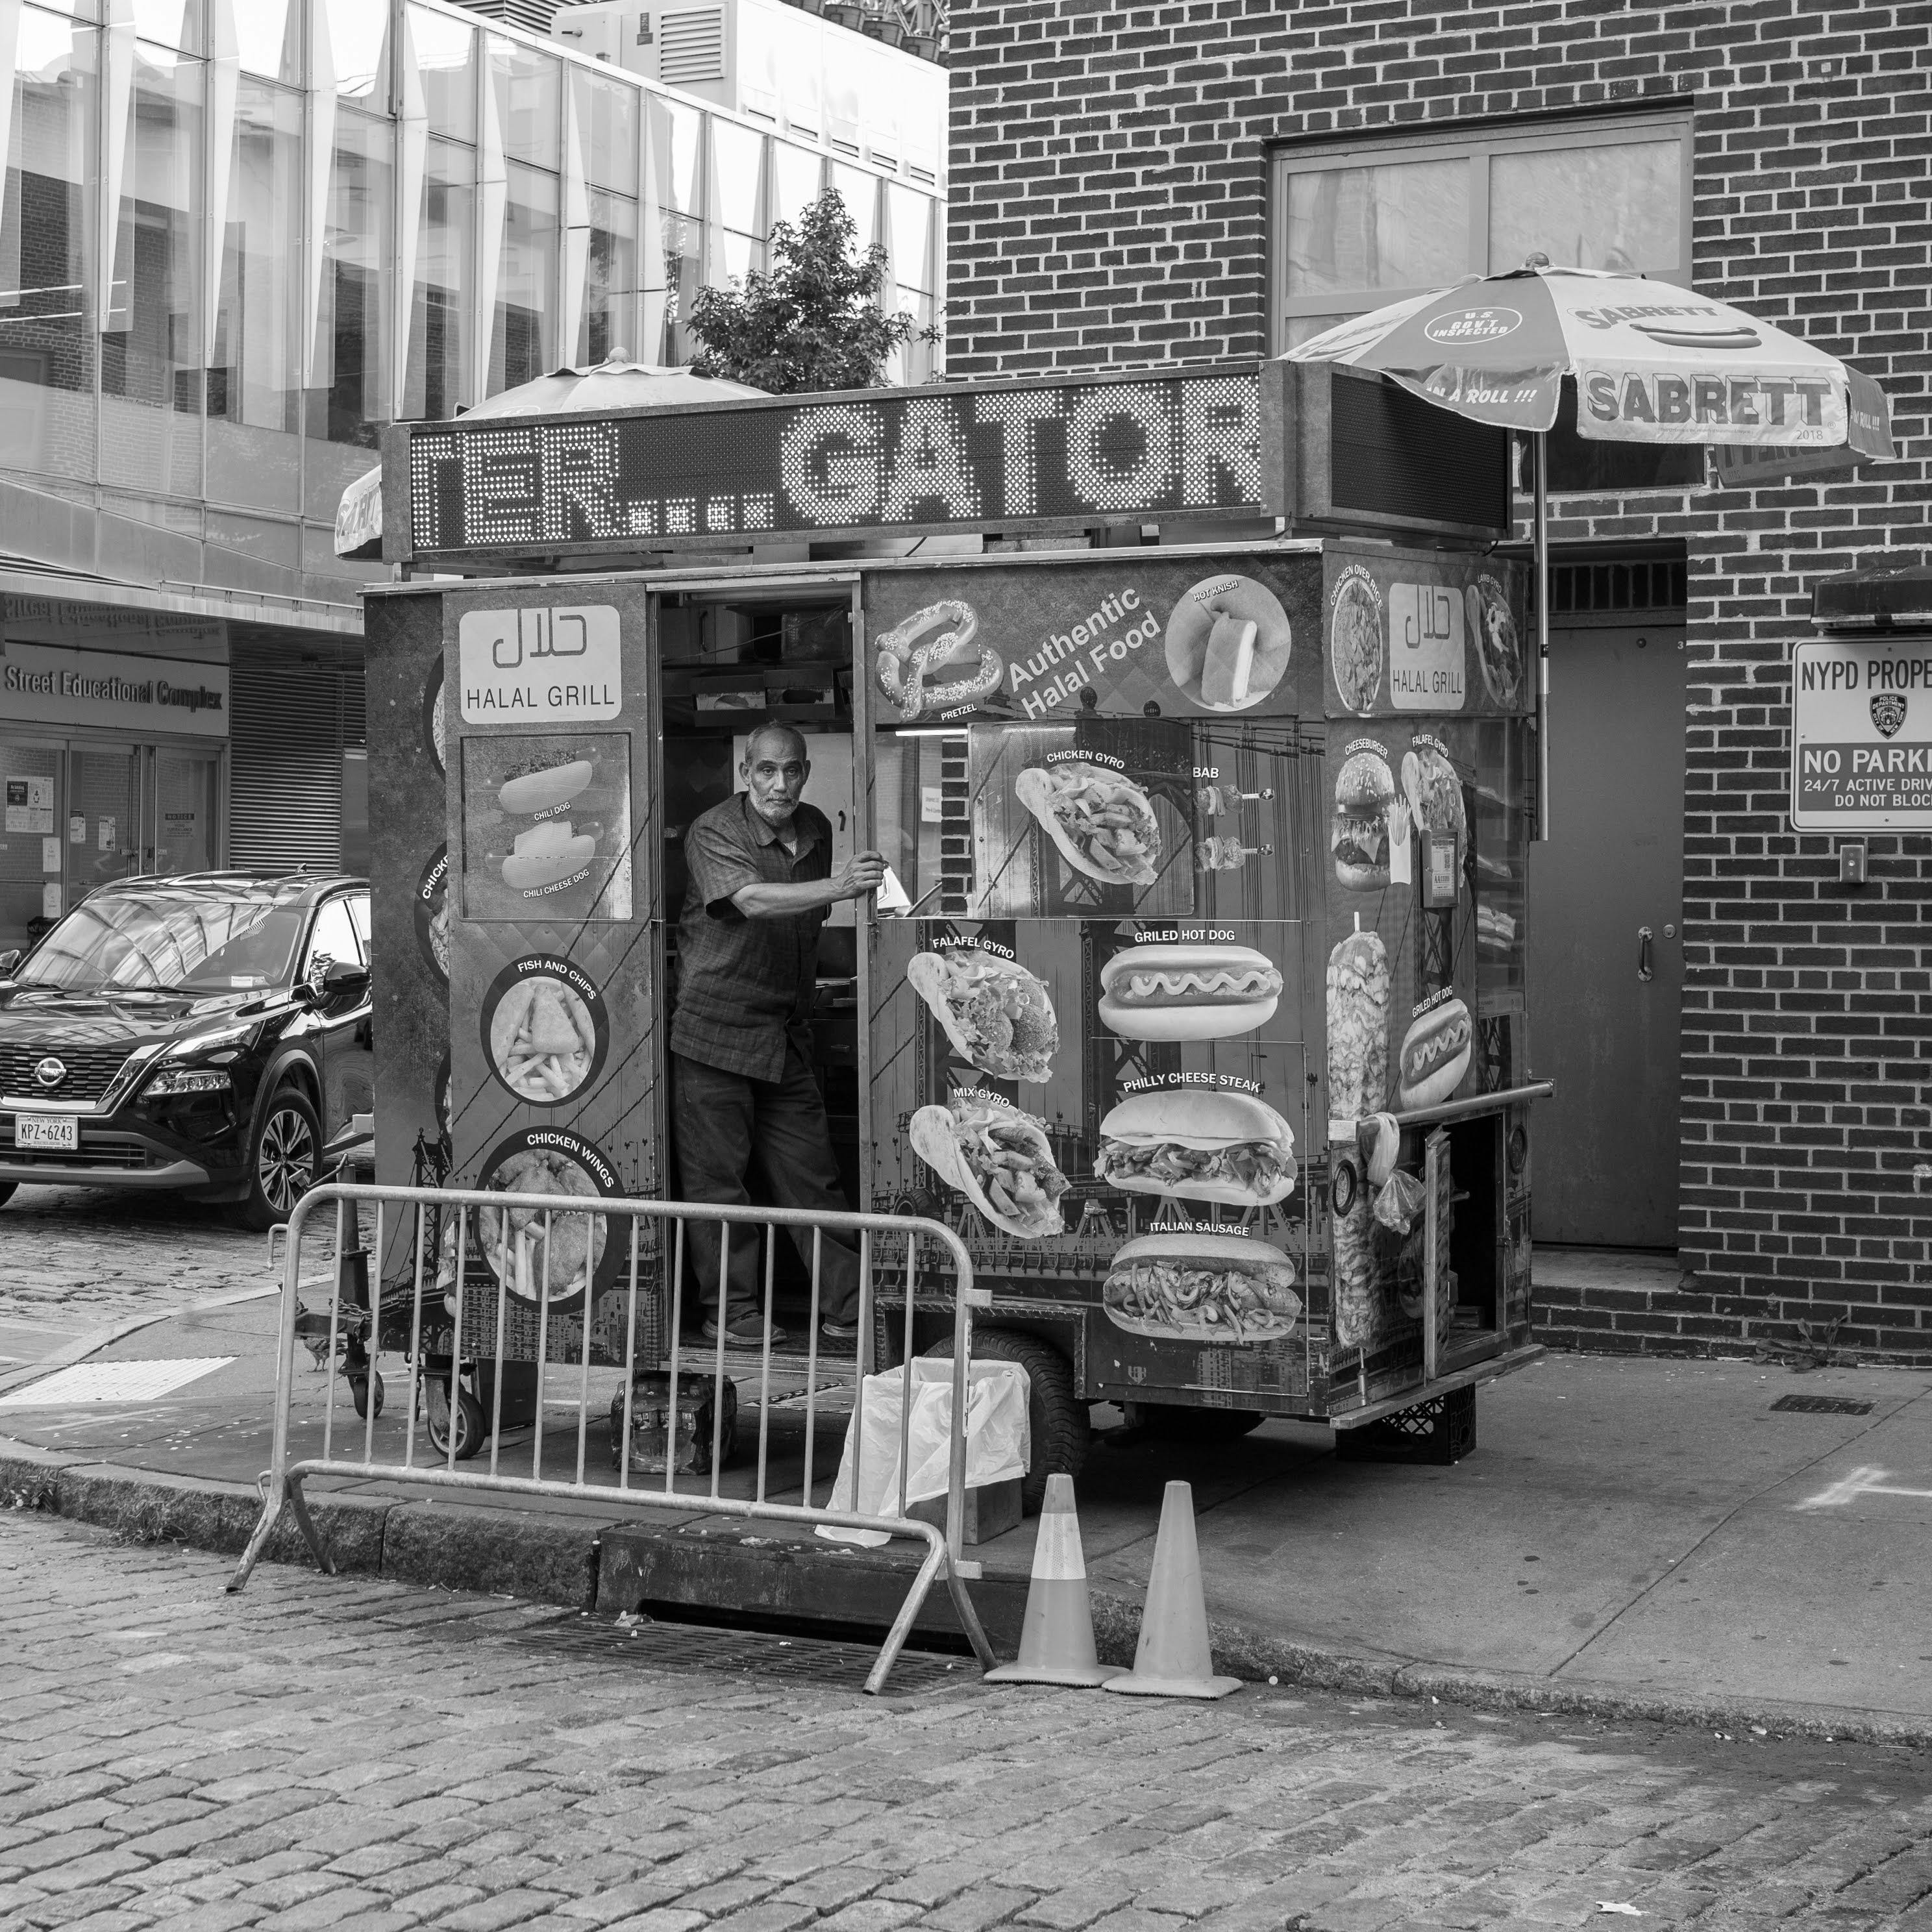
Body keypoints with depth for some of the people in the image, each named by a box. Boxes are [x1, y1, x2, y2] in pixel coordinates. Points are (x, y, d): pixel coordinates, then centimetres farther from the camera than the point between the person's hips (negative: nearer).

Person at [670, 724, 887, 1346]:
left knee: (811, 1172, 7)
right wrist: (840, 886, -41)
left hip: (786, 1032, 6)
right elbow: (754, 901, -30)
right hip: (715, 1030, -6)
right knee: (717, 1177, 0)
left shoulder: (816, 830, 9)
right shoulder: (713, 832, -12)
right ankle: (730, 1311, 9)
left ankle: (846, 1306, 11)